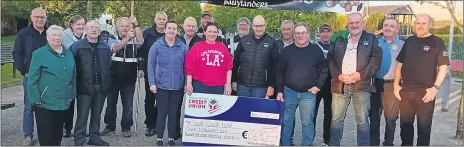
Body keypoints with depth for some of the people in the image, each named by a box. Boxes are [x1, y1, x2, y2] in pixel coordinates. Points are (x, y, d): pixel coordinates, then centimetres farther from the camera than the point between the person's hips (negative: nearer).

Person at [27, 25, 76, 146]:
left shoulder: (69, 54, 9)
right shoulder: (39, 54, -7)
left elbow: (73, 76, 15)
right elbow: (32, 79, -9)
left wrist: (72, 94, 11)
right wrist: (35, 99, -14)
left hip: (63, 103, 5)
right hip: (45, 103, -5)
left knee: (58, 133, 18)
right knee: (45, 134, 5)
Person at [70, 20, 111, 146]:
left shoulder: (106, 47, 10)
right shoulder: (77, 45, -4)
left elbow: (109, 66, 15)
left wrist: (108, 83, 11)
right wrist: (75, 83, -6)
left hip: (101, 87, 4)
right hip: (85, 87, -4)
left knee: (97, 114, 13)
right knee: (82, 115, 0)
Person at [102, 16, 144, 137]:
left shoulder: (134, 39, 3)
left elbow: (140, 41, -20)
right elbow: (115, 48, -20)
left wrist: (136, 25, -29)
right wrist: (127, 38, -35)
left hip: (129, 77, 0)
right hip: (114, 75, 1)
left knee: (128, 103, 6)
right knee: (111, 102, 10)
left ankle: (126, 127, 18)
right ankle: (110, 127, 23)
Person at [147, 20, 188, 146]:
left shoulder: (183, 47, 0)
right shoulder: (157, 45, -3)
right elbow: (151, 64, -1)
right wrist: (152, 82, -7)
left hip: (178, 86, 1)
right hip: (161, 85, -1)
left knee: (173, 113, 9)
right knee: (162, 112, 3)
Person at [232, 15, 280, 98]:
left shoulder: (272, 42, 0)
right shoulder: (244, 40, 6)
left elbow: (274, 66, -1)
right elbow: (236, 62, 8)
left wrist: (271, 85, -5)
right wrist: (234, 80, 5)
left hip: (260, 86, -2)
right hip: (242, 84, 2)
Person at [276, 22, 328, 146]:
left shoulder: (316, 50, 1)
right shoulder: (287, 50, 2)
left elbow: (324, 70, 7)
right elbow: (280, 73, 6)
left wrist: (318, 86, -2)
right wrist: (279, 91, 1)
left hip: (308, 93, -1)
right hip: (289, 92, 1)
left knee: (307, 123, 6)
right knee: (286, 121, 7)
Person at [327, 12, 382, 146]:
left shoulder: (371, 39, 9)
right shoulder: (339, 40, 14)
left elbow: (376, 58, -2)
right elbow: (330, 59, 7)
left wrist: (361, 75, -12)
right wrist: (338, 75, -8)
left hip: (361, 85, -2)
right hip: (340, 84, 2)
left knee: (362, 121, 2)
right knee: (336, 119, 7)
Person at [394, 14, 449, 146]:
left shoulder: (437, 42, -2)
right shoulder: (409, 41, 10)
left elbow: (443, 67, -6)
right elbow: (400, 63, 13)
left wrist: (435, 87, -14)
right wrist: (396, 84, 6)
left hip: (425, 92, -4)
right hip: (405, 90, 4)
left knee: (424, 126, 7)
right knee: (405, 124, 12)